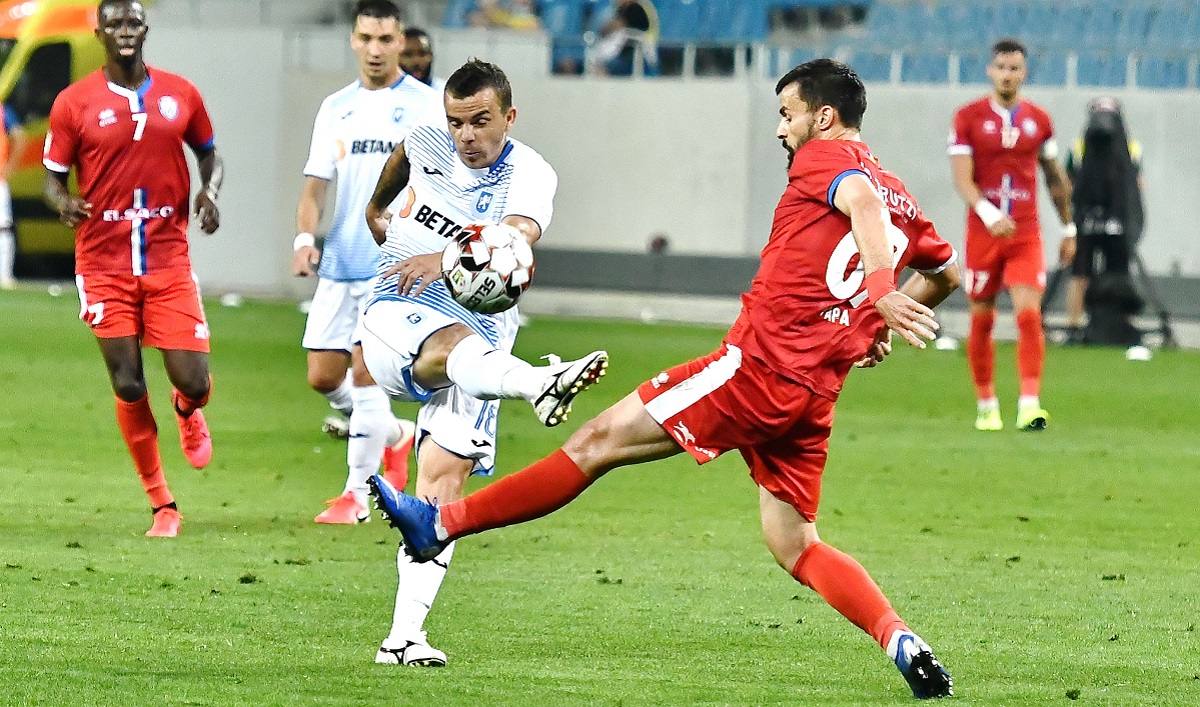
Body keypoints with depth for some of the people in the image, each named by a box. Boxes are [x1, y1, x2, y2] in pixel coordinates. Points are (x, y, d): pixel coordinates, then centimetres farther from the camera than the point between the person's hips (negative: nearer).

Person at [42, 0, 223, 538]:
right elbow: (53, 176, 5)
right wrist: (63, 202, -18)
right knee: (128, 387, -4)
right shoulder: (74, 103, -1)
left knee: (194, 382, -7)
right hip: (104, 265, -1)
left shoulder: (180, 94, 5)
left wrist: (209, 191, -3)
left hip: (169, 261, 1)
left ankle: (187, 413, 34)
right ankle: (162, 506, 11)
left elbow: (208, 153, 18)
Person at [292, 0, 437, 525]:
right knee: (323, 375, 4)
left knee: (366, 373, -11)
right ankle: (394, 434, 31)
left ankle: (356, 494, -1)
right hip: (339, 265, 5)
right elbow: (316, 185, 11)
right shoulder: (335, 109, 12)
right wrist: (305, 238, -6)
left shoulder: (424, 105, -2)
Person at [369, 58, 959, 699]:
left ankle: (439, 523, 1)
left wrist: (881, 291, -39)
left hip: (757, 365, -8)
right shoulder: (901, 201, 18)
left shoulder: (824, 157, -3)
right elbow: (947, 271, 33)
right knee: (796, 548, 11)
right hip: (814, 398, 8)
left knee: (599, 441, -3)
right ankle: (901, 641, -9)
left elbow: (860, 199, -25)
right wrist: (873, 328, 37)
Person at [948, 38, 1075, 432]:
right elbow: (962, 178, -10)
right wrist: (988, 214, -27)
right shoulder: (968, 118, -1)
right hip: (983, 233, -1)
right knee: (981, 322, 6)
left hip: (1026, 234, 1)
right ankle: (987, 407, 19)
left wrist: (1068, 230, 20)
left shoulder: (1038, 120, 7)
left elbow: (1055, 179, 17)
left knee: (1029, 315, -14)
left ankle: (1030, 406, -18)